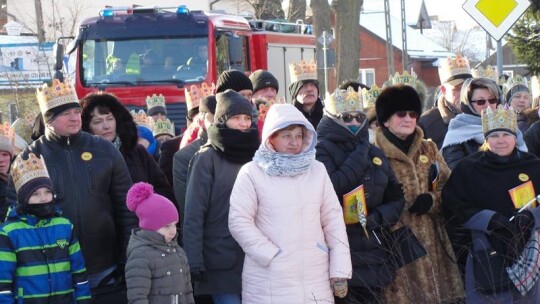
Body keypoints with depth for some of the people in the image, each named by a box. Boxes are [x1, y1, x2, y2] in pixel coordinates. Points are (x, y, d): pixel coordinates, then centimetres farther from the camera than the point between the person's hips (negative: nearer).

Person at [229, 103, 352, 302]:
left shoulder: (317, 170, 13)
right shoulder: (252, 172, 1)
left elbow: (333, 218, 11)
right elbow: (239, 221, -5)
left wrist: (339, 267, 3)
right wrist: (271, 256, -12)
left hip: (315, 281, 4)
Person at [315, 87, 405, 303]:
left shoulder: (375, 154, 16)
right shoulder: (322, 150, -3)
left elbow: (397, 199, 17)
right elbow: (330, 188, -20)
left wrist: (380, 216, -4)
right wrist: (359, 158, -11)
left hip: (374, 256, 6)